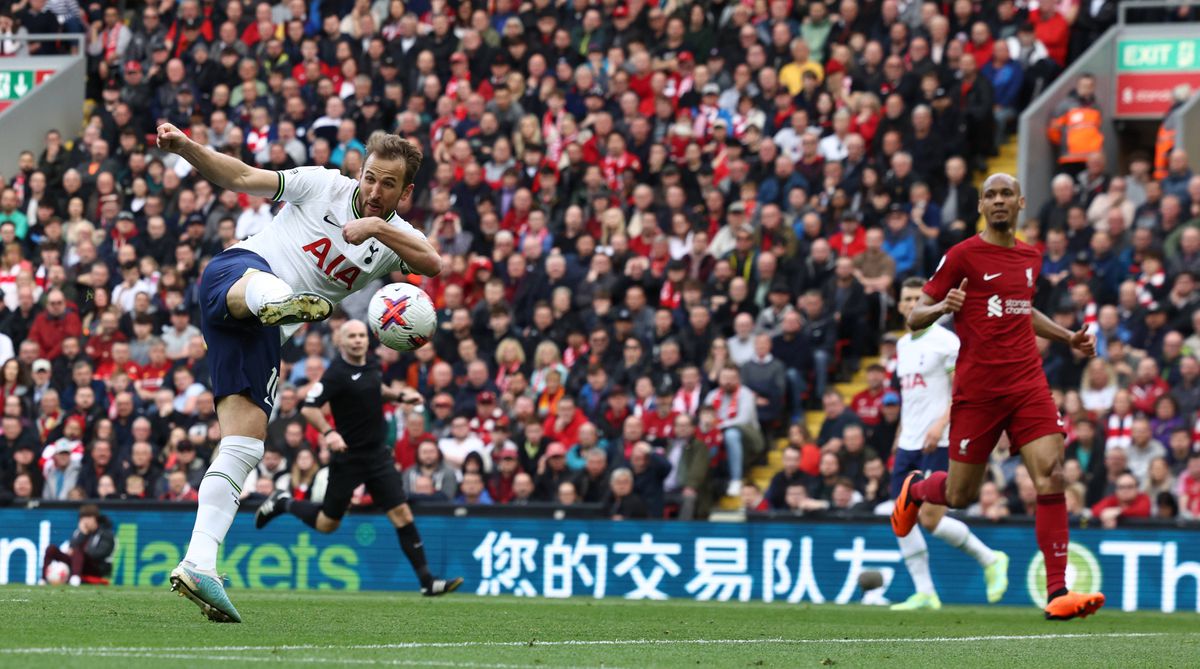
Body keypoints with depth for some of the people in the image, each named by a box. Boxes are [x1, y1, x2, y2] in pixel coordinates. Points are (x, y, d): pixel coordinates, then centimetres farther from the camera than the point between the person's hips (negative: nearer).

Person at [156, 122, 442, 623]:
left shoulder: (395, 238, 13)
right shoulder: (325, 187, 7)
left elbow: (432, 263, -9)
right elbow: (242, 178, 3)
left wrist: (379, 228, -21)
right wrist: (184, 148, -11)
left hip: (262, 336, 4)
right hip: (236, 273, -4)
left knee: (245, 444, -8)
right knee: (260, 285, -42)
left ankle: (197, 566, -12)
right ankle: (283, 302, -83)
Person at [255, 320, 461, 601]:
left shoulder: (372, 366, 6)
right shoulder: (337, 373, -16)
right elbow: (309, 408, -20)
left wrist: (399, 395, 11)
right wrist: (328, 432, -35)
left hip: (378, 455, 5)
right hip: (348, 458, -5)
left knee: (402, 514, -5)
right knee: (326, 524, 6)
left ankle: (427, 581, -5)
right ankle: (283, 503, 34)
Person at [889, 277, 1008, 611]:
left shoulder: (945, 341, -8)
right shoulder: (903, 345, 16)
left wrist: (940, 424, -24)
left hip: (938, 444, -8)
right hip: (908, 445, 8)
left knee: (931, 518, -13)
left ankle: (991, 560, 7)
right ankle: (924, 593, 3)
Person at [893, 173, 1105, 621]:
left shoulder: (1030, 257, 13)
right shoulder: (963, 256, -4)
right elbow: (914, 318, -3)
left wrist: (1068, 337, 23)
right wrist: (941, 307, -25)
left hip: (1027, 383, 4)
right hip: (977, 389, -4)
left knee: (1051, 475, -15)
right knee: (961, 495, 4)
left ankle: (1057, 592, -16)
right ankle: (916, 488, 42)